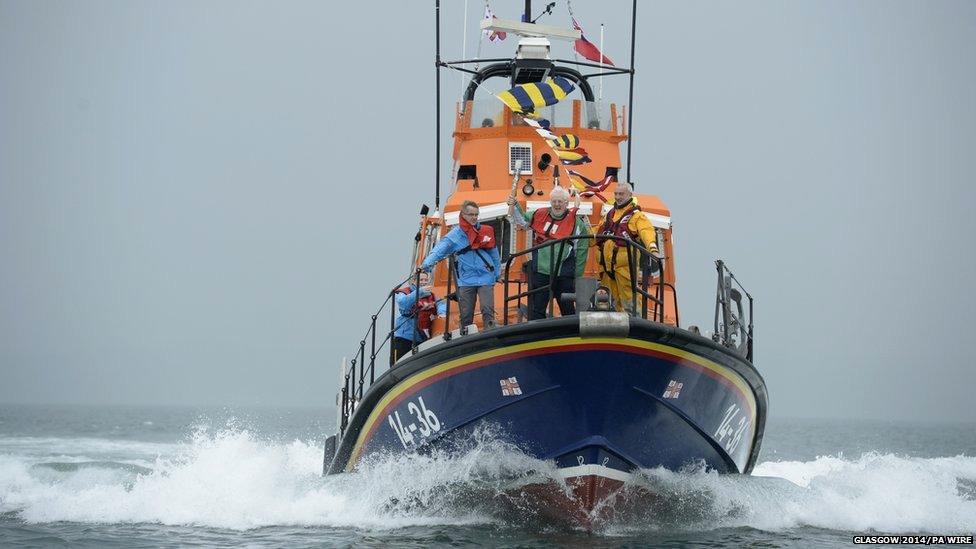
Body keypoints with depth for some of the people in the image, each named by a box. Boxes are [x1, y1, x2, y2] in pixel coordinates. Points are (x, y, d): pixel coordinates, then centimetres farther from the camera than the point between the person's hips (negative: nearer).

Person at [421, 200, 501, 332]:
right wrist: (427, 264, -29)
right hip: (466, 280, -1)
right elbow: (438, 251, -12)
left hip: (486, 278, 1)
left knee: (488, 311, -11)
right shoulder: (454, 235, 1)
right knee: (466, 314, 1)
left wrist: (498, 274, 18)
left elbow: (494, 254, 17)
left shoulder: (485, 231, 9)